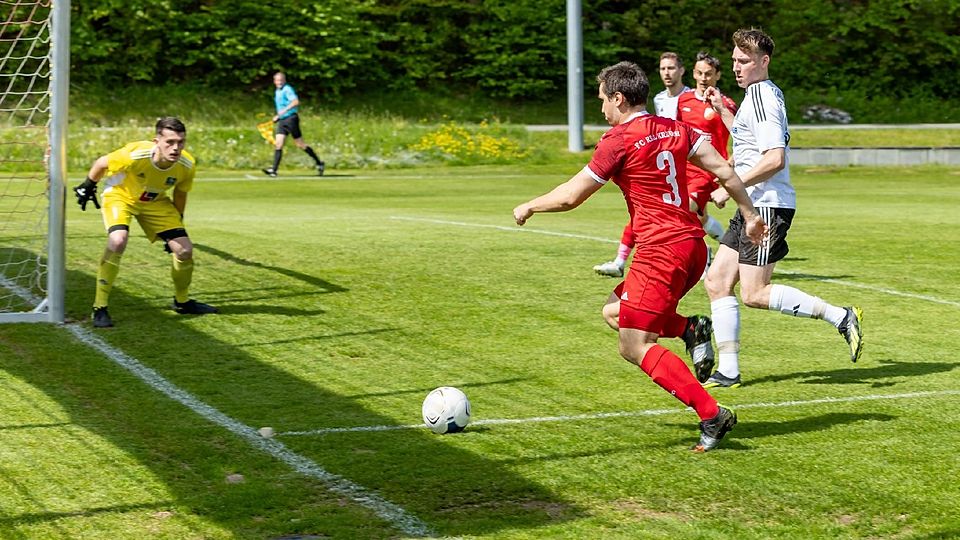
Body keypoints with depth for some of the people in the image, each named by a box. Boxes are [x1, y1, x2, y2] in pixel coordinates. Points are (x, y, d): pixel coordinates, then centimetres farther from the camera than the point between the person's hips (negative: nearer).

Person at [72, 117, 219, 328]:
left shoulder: (187, 165, -23)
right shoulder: (135, 155, -37)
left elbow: (180, 194, -1)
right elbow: (101, 163, -16)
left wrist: (177, 222, 9)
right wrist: (87, 187, -1)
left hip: (156, 202, 4)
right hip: (119, 195, -4)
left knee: (185, 249, -4)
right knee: (117, 241, -31)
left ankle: (182, 301, 26)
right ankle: (100, 308, -21)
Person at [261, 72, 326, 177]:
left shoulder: (287, 89, -12)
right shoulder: (277, 92, 16)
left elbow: (296, 102, -27)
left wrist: (284, 110, -35)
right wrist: (278, 116, 22)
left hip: (291, 119, -8)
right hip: (282, 121, 8)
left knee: (300, 144, -1)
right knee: (278, 145, -3)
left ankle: (319, 163, 11)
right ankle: (274, 170, -8)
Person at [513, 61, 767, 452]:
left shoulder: (619, 140, -9)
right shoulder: (675, 129, 12)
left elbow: (570, 197, -4)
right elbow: (724, 170, 9)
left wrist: (528, 208, 12)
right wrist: (749, 214, 18)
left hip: (661, 251, -9)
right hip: (692, 244, 9)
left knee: (635, 348, -5)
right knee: (614, 313, 21)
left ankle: (711, 414, -13)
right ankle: (690, 329, 2)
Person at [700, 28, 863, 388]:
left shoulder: (761, 97, -15)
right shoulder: (766, 93, 17)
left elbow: (774, 159, -25)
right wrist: (721, 110, 27)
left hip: (767, 206, -10)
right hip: (753, 207, 10)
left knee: (754, 294, -10)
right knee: (717, 281, 6)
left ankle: (841, 317, -4)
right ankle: (728, 372, 8)